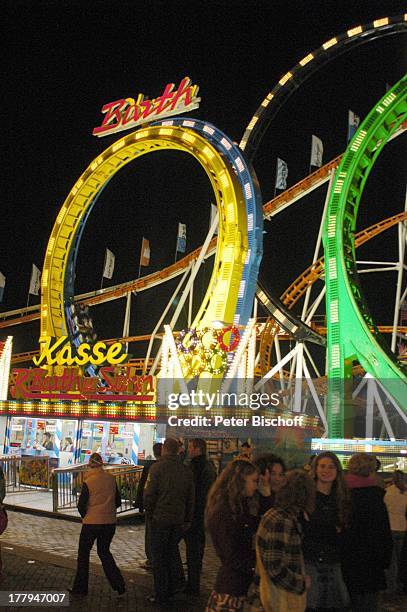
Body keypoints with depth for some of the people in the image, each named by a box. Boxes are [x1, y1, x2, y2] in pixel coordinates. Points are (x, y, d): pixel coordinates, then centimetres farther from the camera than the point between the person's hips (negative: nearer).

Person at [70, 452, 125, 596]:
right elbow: (118, 502, 6)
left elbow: (81, 505, -10)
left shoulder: (88, 482, -13)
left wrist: (85, 517, 9)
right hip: (110, 522, 4)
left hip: (92, 522, -4)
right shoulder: (111, 479, -2)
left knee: (83, 553, 13)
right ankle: (118, 583, 10)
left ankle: (80, 587, 20)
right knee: (104, 551, 20)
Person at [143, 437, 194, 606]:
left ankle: (161, 596, 11)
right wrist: (187, 519, 14)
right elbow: (190, 498, 7)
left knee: (159, 557, 5)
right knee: (172, 553, 19)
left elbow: (149, 494, -14)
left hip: (160, 518, -5)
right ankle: (171, 589, 27)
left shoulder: (157, 467, -12)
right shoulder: (186, 470, 3)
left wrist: (149, 513, 2)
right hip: (178, 520, 5)